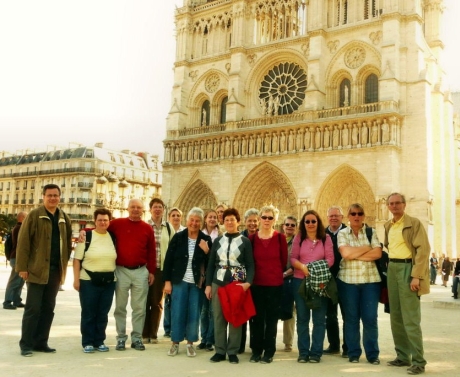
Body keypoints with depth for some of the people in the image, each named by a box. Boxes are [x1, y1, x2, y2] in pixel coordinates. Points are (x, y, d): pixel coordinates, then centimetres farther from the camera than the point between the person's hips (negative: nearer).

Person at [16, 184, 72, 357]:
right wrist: (22, 267, -14)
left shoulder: (64, 218, 10)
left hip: (55, 270, 5)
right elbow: (23, 242, -9)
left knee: (48, 308, 10)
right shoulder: (34, 215, -5)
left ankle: (41, 342, 19)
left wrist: (64, 265, 5)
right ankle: (26, 344, 8)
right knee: (33, 308, -1)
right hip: (36, 269, -5)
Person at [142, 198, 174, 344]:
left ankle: (153, 334, 17)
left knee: (157, 302, 7)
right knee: (145, 301, 5)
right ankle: (144, 334, 15)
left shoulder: (169, 228, 7)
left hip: (162, 269, 2)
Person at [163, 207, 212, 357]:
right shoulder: (178, 237, -1)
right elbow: (168, 259, 0)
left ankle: (190, 343, 19)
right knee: (177, 312, 4)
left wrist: (206, 252, -16)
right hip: (179, 281, 0)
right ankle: (175, 342, 17)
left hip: (197, 283, 1)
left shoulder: (206, 240, 0)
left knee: (194, 314, 5)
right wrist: (167, 281, -4)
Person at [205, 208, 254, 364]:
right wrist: (208, 284, 3)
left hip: (238, 283, -2)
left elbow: (250, 264, -2)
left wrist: (248, 282, -17)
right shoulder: (217, 241, 9)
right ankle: (220, 351, 14)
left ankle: (233, 352, 11)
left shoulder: (245, 241, 2)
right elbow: (211, 264, 9)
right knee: (219, 317, 5)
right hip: (218, 283, 2)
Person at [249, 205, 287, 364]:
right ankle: (256, 350, 20)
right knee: (256, 318, 7)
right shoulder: (252, 238, 0)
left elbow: (284, 261, 5)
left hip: (275, 284, -1)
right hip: (256, 283, 1)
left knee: (271, 318, 6)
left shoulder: (280, 238, -2)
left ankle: (269, 352, 16)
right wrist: (251, 276, 8)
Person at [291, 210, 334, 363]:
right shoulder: (298, 238, 5)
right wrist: (302, 267, -20)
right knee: (302, 317, 6)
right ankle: (303, 352, 14)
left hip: (320, 281, -1)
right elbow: (293, 258, -1)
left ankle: (316, 352, 11)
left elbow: (330, 259, -4)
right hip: (300, 281, 1)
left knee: (319, 318, 3)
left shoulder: (326, 238, 2)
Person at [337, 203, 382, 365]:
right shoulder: (342, 233, 3)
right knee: (351, 317, 6)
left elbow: (378, 253, -7)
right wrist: (367, 248, -6)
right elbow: (346, 253, -13)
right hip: (348, 280, 0)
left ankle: (372, 353, 11)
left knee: (370, 318, 0)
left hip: (370, 279, 0)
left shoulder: (372, 232, 7)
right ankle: (353, 353, 16)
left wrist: (355, 255, -11)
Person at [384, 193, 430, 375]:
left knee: (410, 318, -9)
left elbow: (423, 249, -14)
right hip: (392, 269, 7)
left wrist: (416, 276, -21)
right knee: (396, 317, 10)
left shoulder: (414, 223, -7)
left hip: (408, 269, -7)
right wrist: (388, 268, 12)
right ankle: (403, 356, 19)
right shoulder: (388, 226, 14)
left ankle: (418, 361, -2)